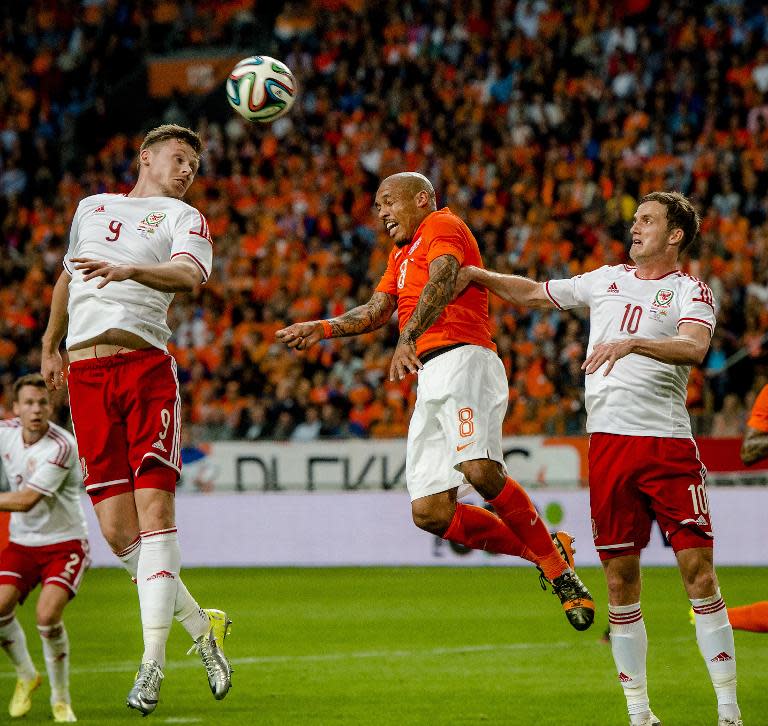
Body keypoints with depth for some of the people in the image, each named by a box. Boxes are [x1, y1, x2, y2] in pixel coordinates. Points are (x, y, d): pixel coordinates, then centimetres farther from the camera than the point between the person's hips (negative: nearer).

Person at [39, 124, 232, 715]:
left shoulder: (183, 218, 9)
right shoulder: (92, 207, 23)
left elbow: (190, 275, -13)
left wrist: (128, 271, -30)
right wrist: (50, 347, 37)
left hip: (146, 365, -3)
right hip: (85, 372, 3)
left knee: (154, 506, -15)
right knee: (116, 529, -5)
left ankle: (153, 662, -15)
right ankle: (201, 626, 11)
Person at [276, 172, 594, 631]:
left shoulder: (442, 226, 2)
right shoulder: (402, 254, 32)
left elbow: (441, 283, -16)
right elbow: (377, 311, 38)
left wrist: (408, 337, -28)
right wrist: (321, 330, 29)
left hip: (463, 360, -9)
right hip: (430, 377, 9)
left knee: (481, 471, -30)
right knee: (431, 513, -5)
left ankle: (559, 566, -17)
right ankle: (544, 550, 5)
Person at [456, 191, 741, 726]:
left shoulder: (690, 291, 3)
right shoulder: (608, 280, 19)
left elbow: (695, 347, -17)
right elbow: (535, 293, 31)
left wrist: (632, 342, -30)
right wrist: (478, 276, 21)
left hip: (669, 443, -4)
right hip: (608, 440, 4)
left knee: (699, 573, -8)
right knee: (621, 577, 3)